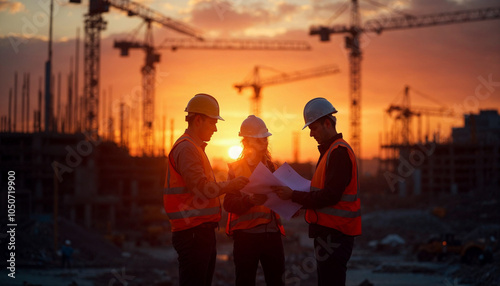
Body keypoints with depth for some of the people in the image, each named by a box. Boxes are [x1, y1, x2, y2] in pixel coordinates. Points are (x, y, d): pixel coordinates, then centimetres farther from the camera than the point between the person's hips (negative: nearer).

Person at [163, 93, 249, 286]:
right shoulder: (186, 148, -12)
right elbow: (201, 189, -21)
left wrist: (227, 187, 14)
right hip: (192, 232, -10)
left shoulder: (195, 147, 21)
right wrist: (230, 185, -9)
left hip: (202, 232, 10)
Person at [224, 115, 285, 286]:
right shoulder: (236, 168, 0)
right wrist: (249, 200, -26)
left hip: (272, 233, 5)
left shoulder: (271, 167, 16)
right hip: (246, 234, -5)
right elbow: (229, 203, -9)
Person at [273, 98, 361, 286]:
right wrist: (302, 203, 9)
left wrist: (293, 195, -16)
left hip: (335, 234, -10)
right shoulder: (330, 150, 18)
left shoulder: (339, 151, -15)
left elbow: (330, 196, -21)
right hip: (329, 230, 10)